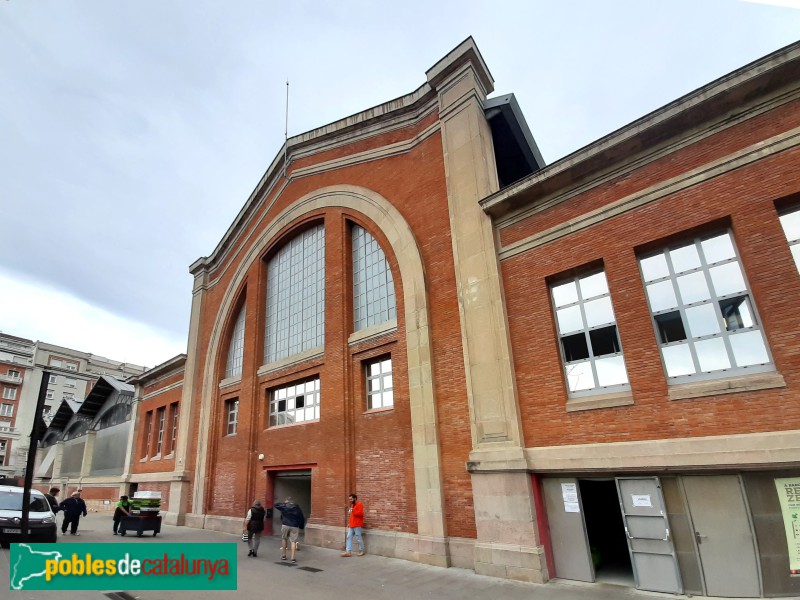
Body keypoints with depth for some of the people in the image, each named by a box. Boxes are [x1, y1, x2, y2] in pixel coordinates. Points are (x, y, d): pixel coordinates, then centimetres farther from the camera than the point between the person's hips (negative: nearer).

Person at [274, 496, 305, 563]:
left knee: (284, 539, 20)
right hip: (295, 527, 0)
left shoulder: (284, 506, -1)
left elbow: (276, 505, 14)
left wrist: (284, 503, 20)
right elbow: (302, 518, 4)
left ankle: (283, 555, 23)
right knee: (293, 541, 1)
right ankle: (292, 558, -4)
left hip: (285, 525, 0)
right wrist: (300, 527, 13)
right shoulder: (297, 508, 3)